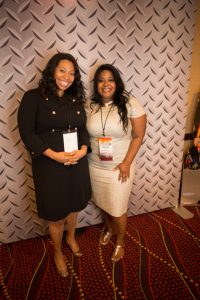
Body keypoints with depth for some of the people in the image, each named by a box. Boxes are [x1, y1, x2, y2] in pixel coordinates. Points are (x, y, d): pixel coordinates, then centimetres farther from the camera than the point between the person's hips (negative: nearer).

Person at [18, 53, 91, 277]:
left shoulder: (76, 100, 8)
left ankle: (71, 238, 52)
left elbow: (83, 128, 7)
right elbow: (26, 131, -12)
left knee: (73, 204, 21)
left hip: (77, 162, 5)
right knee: (56, 212, 11)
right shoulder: (33, 97, -8)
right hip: (49, 164, -4)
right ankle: (58, 252, 40)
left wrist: (83, 148, -13)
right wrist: (53, 154, -21)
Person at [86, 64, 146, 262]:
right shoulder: (90, 105, -2)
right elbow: (85, 133, 7)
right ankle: (109, 229, 53)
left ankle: (120, 242, 40)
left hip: (119, 167, -3)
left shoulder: (130, 104, -13)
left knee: (117, 209, 10)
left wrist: (126, 163, -15)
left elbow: (138, 136, -10)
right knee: (101, 203, 22)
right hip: (94, 166, 4)